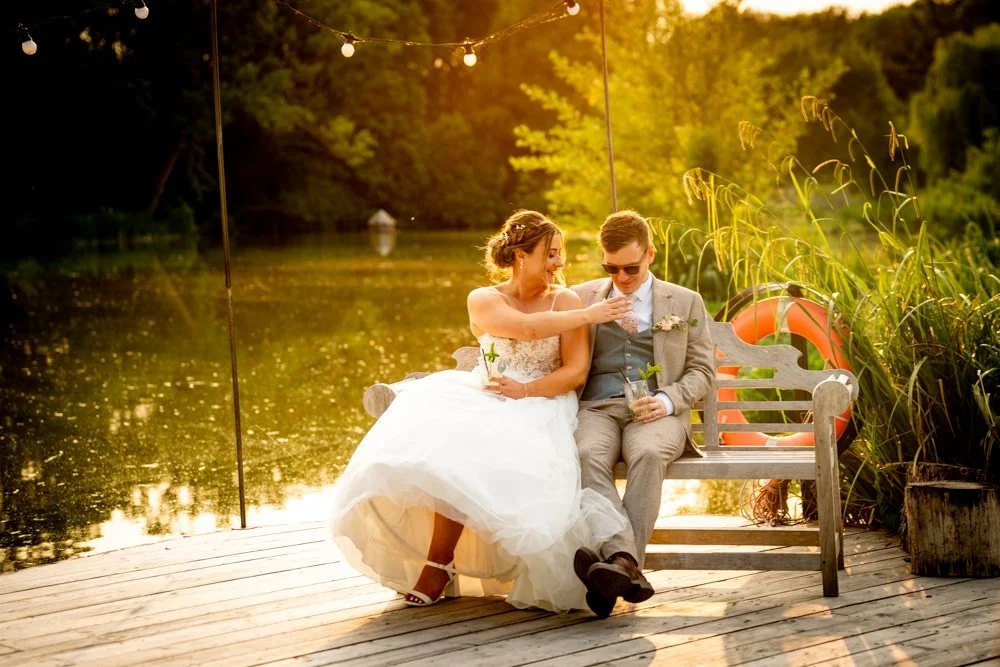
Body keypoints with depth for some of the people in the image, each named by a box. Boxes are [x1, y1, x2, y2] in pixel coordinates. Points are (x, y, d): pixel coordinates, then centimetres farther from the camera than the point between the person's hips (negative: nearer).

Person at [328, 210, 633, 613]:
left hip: (540, 409, -2)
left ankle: (439, 565, -18)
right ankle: (438, 561, -20)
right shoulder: (483, 301, 6)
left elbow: (576, 372, -2)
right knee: (444, 442, -32)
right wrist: (588, 315, -11)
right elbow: (527, 328, -14)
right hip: (484, 401, 2)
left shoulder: (565, 301, 6)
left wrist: (526, 390, -16)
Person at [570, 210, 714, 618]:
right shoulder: (581, 298, 20)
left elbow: (701, 371, 13)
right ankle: (628, 567, -49)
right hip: (597, 408, 1)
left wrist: (667, 400, -6)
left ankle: (620, 563, -47)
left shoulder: (686, 302, 18)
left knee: (648, 454, -38)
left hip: (657, 413, 0)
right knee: (589, 456, -36)